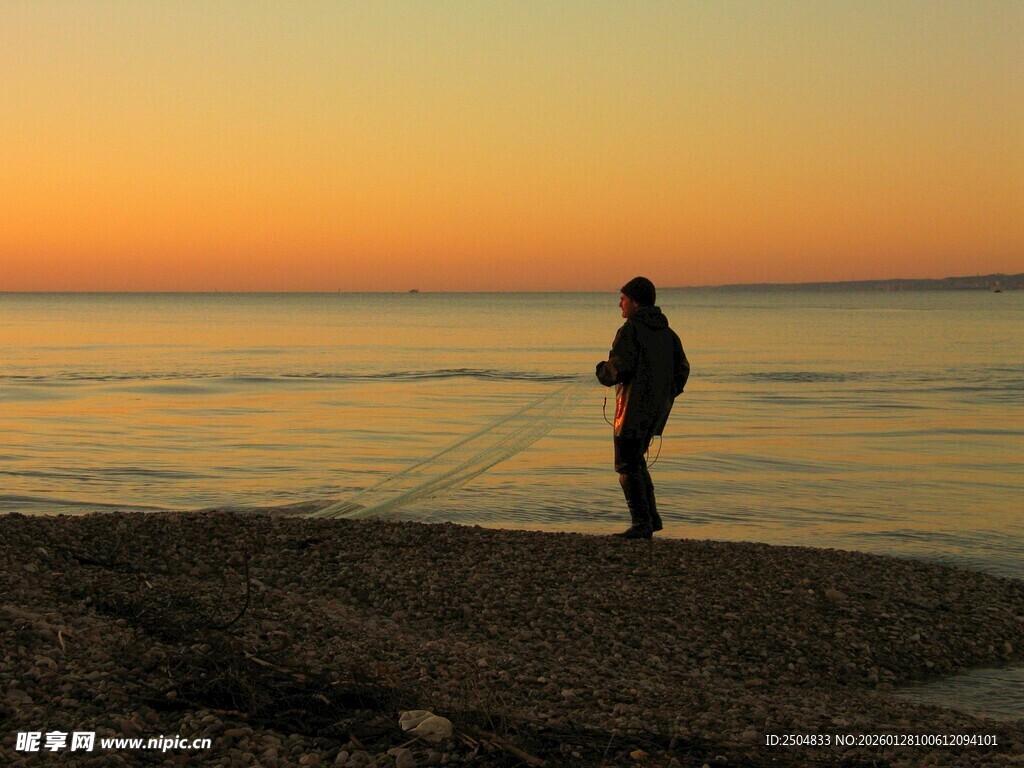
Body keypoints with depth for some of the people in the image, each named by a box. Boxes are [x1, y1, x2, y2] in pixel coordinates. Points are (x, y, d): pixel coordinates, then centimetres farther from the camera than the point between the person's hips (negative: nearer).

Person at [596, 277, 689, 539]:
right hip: (658, 408, 8)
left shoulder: (630, 330, -13)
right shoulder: (666, 332, 12)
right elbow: (682, 369, 13)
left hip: (635, 407, -8)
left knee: (628, 466, -1)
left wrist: (602, 371, 1)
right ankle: (651, 517, 18)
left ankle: (641, 525, -4)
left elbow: (618, 368, -20)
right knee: (636, 461, 20)